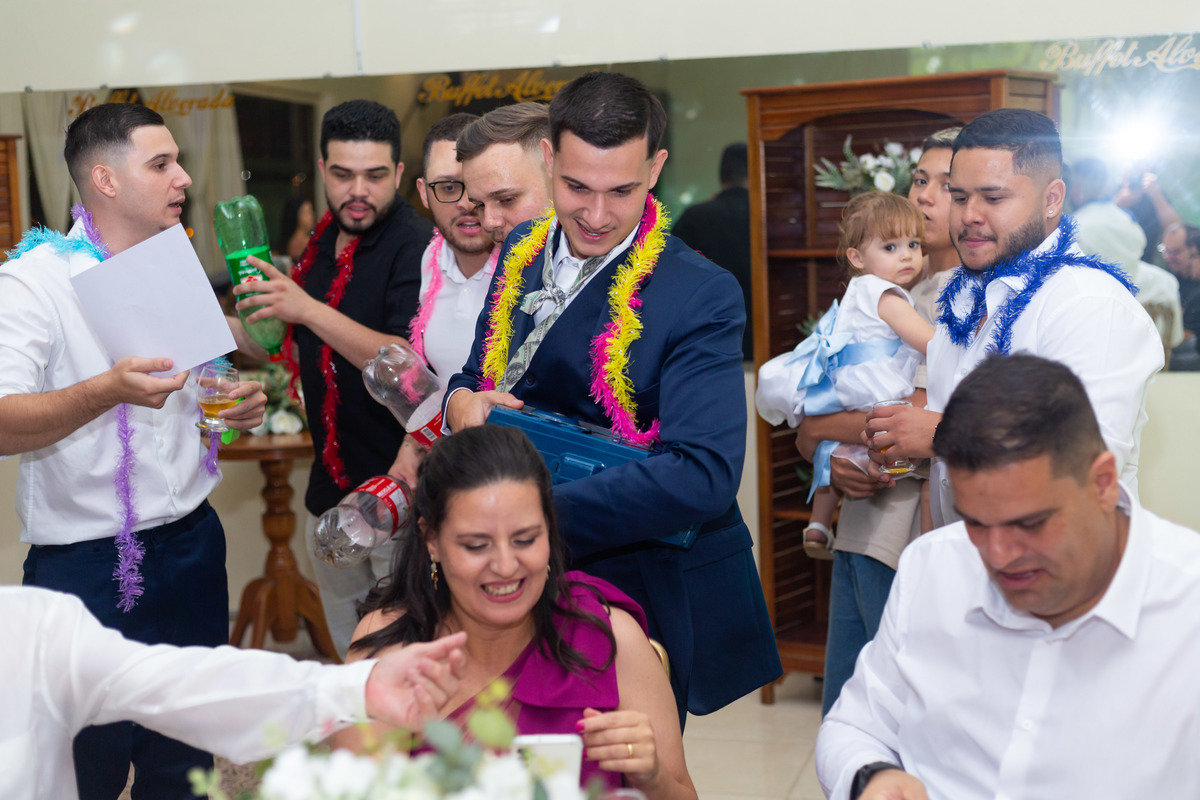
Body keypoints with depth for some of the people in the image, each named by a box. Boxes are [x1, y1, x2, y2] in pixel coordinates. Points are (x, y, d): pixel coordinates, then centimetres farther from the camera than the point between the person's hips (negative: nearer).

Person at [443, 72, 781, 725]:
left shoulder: (701, 297, -16)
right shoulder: (522, 254, 3)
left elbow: (703, 475, -27)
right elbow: (482, 376, 16)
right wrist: (461, 401, -9)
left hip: (645, 597, -5)